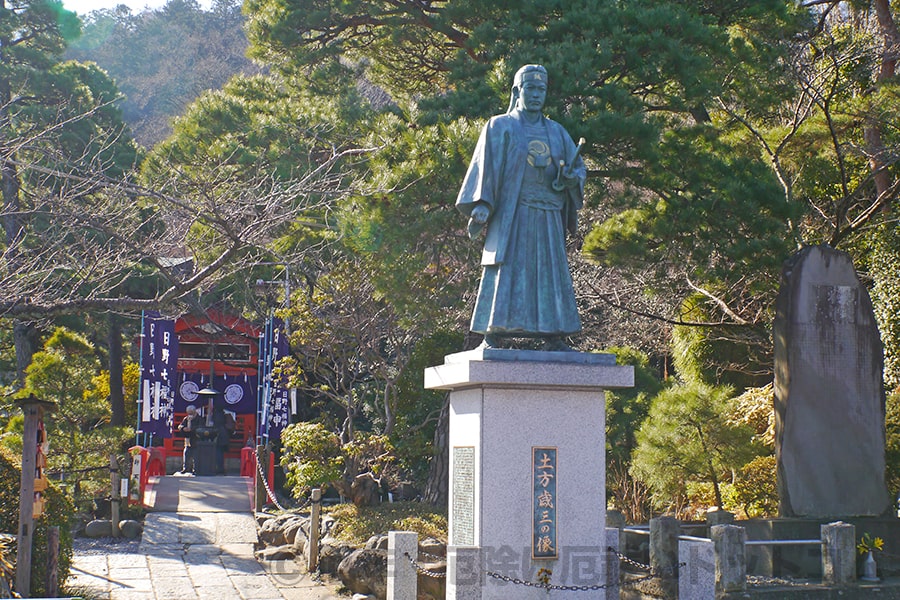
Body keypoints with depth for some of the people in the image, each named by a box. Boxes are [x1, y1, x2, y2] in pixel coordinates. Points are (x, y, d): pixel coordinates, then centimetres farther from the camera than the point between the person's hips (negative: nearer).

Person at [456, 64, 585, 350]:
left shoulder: (557, 131, 20)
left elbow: (579, 166, 19)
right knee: (506, 271, -11)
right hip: (511, 214, -4)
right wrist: (481, 205, -15)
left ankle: (554, 336, 2)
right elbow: (485, 166, -1)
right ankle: (492, 335, -11)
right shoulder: (500, 127, 8)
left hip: (549, 218, 4)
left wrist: (571, 177, -6)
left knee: (551, 272, 1)